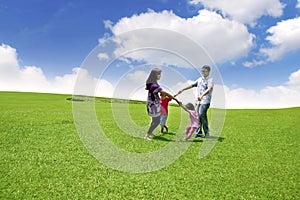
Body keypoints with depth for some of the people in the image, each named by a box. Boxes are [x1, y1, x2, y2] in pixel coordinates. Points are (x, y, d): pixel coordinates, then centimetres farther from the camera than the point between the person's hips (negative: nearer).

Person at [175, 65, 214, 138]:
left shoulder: (210, 80, -4)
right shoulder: (200, 79, 18)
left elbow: (209, 89, -21)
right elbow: (192, 85, 23)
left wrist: (202, 96, -37)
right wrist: (182, 90, 19)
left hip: (205, 100, -7)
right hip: (198, 100, 7)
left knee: (201, 114, -21)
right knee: (198, 116, 3)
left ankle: (206, 132, -5)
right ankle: (199, 133, 10)